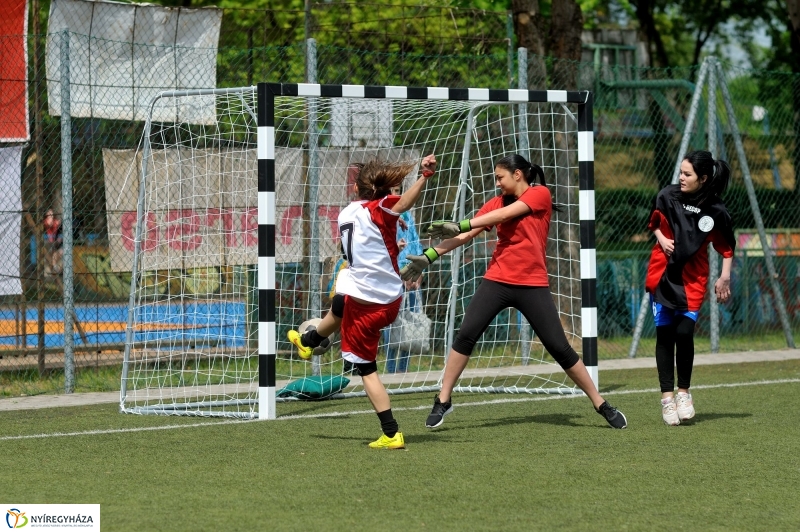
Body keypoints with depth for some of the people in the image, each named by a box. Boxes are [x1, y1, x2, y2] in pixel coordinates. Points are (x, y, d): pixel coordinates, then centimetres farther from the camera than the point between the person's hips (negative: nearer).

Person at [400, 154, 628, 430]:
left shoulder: (540, 194, -4)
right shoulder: (497, 202, 8)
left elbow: (505, 214, -17)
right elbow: (465, 236, 6)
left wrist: (460, 225, -21)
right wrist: (429, 256, -2)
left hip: (533, 285, -4)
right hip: (497, 281, 4)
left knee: (560, 348, -3)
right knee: (465, 336, -9)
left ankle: (601, 405, 9)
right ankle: (443, 401, 0)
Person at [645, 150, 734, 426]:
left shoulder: (716, 211, -10)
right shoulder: (667, 197, -6)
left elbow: (726, 247, 4)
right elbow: (654, 223, 13)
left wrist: (725, 277, 0)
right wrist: (662, 239, -5)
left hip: (692, 278, -2)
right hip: (662, 273, 2)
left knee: (684, 333, -13)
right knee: (664, 334, -1)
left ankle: (684, 392, 8)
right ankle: (667, 397, 6)